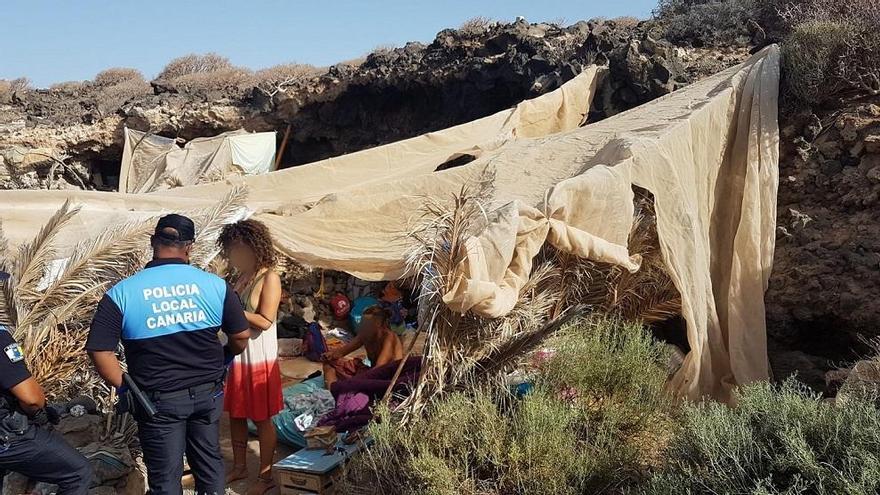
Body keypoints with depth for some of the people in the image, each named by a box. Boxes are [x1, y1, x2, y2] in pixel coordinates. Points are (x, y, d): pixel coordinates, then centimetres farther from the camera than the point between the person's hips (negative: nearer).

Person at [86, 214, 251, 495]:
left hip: (159, 400, -1)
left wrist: (124, 388, -2)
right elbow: (241, 337, -3)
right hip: (208, 393, 2)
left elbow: (99, 350, -14)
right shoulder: (215, 284, -8)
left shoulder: (122, 293, -11)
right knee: (209, 463, 21)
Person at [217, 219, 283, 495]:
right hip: (236, 358, 7)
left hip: (259, 360, -7)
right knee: (236, 415, 17)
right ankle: (239, 467, 34)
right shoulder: (240, 277, 7)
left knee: (261, 419, 4)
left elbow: (265, 321, -20)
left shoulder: (269, 278, -14)